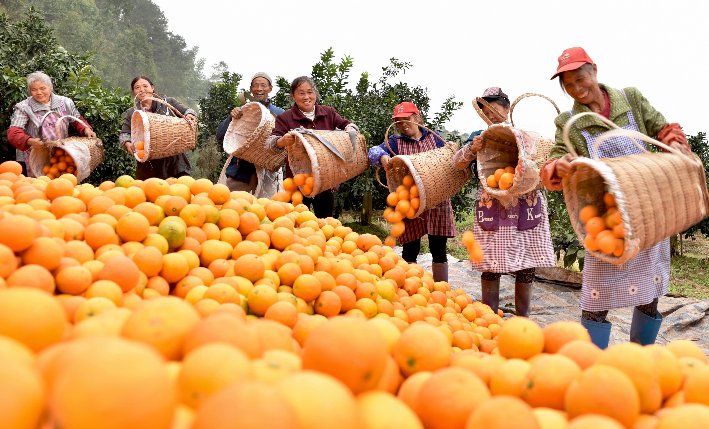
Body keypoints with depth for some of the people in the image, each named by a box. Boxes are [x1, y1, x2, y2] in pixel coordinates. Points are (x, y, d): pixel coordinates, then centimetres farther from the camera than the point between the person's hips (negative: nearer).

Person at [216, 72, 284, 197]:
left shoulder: (279, 114, 8)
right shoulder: (241, 111, 10)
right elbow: (220, 138, 3)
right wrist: (231, 117, -12)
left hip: (266, 173, -1)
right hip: (240, 171, 1)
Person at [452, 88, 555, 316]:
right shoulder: (479, 137, 9)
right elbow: (457, 163, 1)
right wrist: (472, 149, -18)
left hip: (526, 209, 1)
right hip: (492, 210, 0)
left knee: (526, 267, 5)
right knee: (490, 266, 0)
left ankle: (523, 320, 18)